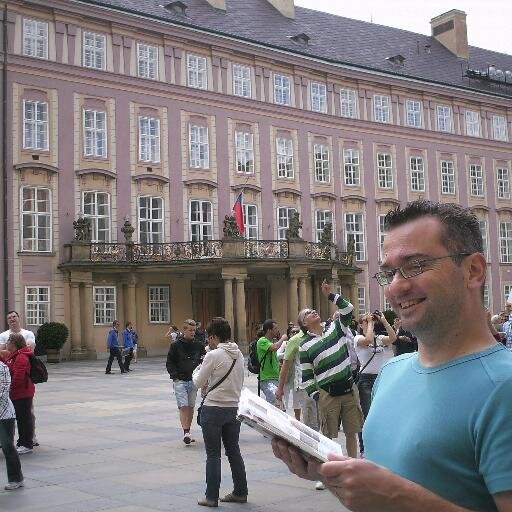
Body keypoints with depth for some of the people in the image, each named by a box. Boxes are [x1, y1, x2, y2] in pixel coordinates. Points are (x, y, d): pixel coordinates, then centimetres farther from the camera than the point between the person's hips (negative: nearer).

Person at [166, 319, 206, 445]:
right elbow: (169, 363, 0)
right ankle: (186, 432, -15)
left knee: (191, 407, 9)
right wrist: (175, 376, -10)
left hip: (194, 381, 4)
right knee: (183, 406, -12)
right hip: (180, 381, -4)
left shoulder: (199, 345, 6)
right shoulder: (176, 345, -3)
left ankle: (188, 432, 20)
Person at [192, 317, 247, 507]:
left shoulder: (213, 355, -16)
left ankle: (211, 497, 8)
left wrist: (196, 372, 14)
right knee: (233, 451, 15)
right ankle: (240, 492, 21)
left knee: (213, 454, 2)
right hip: (234, 408, 6)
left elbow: (199, 383, -8)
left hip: (213, 409, -6)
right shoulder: (239, 355, 4)